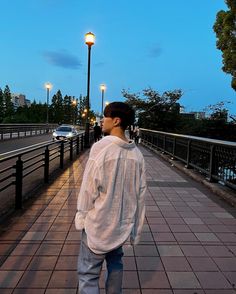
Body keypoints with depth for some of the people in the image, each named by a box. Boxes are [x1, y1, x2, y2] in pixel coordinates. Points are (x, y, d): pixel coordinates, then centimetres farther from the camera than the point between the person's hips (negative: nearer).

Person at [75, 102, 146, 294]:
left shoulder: (101, 147, -18)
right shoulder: (136, 154, -2)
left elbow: (89, 188, -15)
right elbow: (140, 193, 3)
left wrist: (81, 216, 0)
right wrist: (136, 229, 12)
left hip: (98, 223, -5)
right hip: (123, 223, 6)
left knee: (88, 273, 6)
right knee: (115, 264, 24)